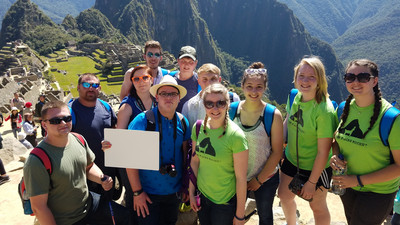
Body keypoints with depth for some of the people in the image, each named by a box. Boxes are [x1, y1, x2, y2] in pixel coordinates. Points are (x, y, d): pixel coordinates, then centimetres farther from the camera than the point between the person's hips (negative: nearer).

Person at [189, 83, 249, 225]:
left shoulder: (235, 135, -21)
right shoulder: (198, 127, -6)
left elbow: (241, 178, -17)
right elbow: (195, 161, 5)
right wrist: (191, 192, 7)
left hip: (225, 203, -4)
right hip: (202, 196, 5)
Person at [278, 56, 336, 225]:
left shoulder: (324, 110, -28)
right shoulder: (295, 97, -9)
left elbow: (323, 152, -23)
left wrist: (311, 182, -17)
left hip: (316, 168, -6)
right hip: (291, 159, 7)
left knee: (317, 206, 15)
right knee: (284, 195, 23)